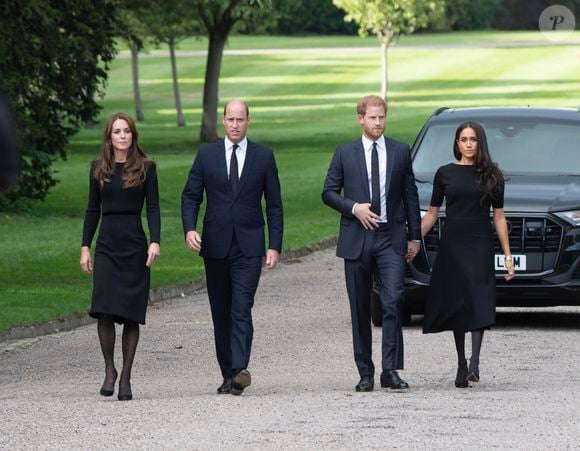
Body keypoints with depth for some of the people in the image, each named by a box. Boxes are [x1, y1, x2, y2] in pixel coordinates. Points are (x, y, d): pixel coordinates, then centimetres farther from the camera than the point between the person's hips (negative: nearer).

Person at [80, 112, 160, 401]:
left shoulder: (146, 168, 3)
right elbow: (93, 210, 12)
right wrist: (85, 247, 6)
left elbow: (153, 207, 0)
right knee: (104, 311, -13)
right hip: (107, 245, 1)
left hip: (135, 246, -1)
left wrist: (155, 242, -13)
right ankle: (109, 370, 3)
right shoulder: (99, 169, 9)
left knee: (131, 315, 0)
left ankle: (126, 377, 9)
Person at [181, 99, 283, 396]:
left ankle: (240, 370, -27)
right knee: (221, 314, 7)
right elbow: (190, 196, 6)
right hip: (215, 246, 2)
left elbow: (274, 205, 7)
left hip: (248, 247, -2)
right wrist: (189, 229, -12)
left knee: (242, 310, -16)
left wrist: (275, 246, 0)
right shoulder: (206, 155, 7)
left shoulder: (264, 157, 5)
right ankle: (227, 375, 14)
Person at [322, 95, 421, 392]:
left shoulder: (400, 151, 7)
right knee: (360, 309, 4)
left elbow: (410, 195, 10)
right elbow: (329, 193, 6)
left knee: (392, 303, -13)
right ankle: (365, 373, 11)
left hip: (391, 238, 0)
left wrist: (415, 236, 7)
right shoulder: (345, 153, 5)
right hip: (356, 239, 1)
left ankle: (390, 370, -12)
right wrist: (354, 208, -11)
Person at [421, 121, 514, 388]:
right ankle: (461, 363, 9)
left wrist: (508, 255, 5)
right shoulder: (445, 174, 7)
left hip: (480, 246, -1)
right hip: (451, 246, 1)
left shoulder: (491, 175, 6)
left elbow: (499, 216, 8)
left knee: (478, 302, -16)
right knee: (456, 304, 2)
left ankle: (474, 362, -25)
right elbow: (431, 214, 10)